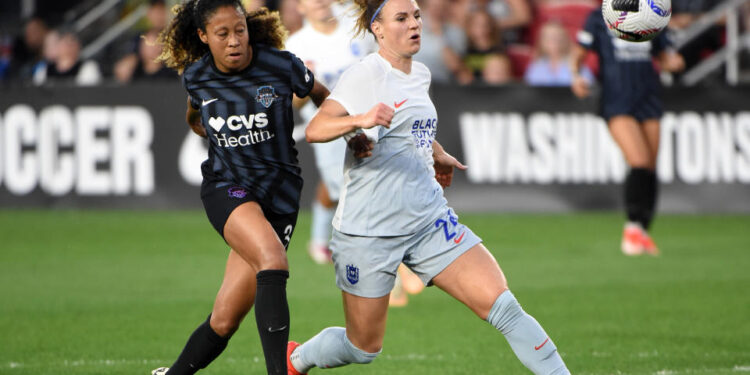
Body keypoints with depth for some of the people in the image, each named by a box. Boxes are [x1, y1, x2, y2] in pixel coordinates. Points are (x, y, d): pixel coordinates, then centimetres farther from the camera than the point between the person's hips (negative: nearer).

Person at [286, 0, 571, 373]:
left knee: (503, 306, -11)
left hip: (430, 220, 6)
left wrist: (437, 154, 32)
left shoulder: (420, 75, 11)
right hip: (370, 228, -6)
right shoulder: (364, 74, -11)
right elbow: (315, 129, -25)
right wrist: (360, 120, -41)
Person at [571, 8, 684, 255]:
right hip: (617, 103, -4)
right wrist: (576, 75, -12)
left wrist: (672, 63, -3)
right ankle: (633, 226, -6)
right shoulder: (599, 19, 1)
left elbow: (663, 57, 19)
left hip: (648, 103, 4)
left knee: (650, 170, 3)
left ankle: (641, 232, 16)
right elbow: (579, 52, 6)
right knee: (639, 163, -19)